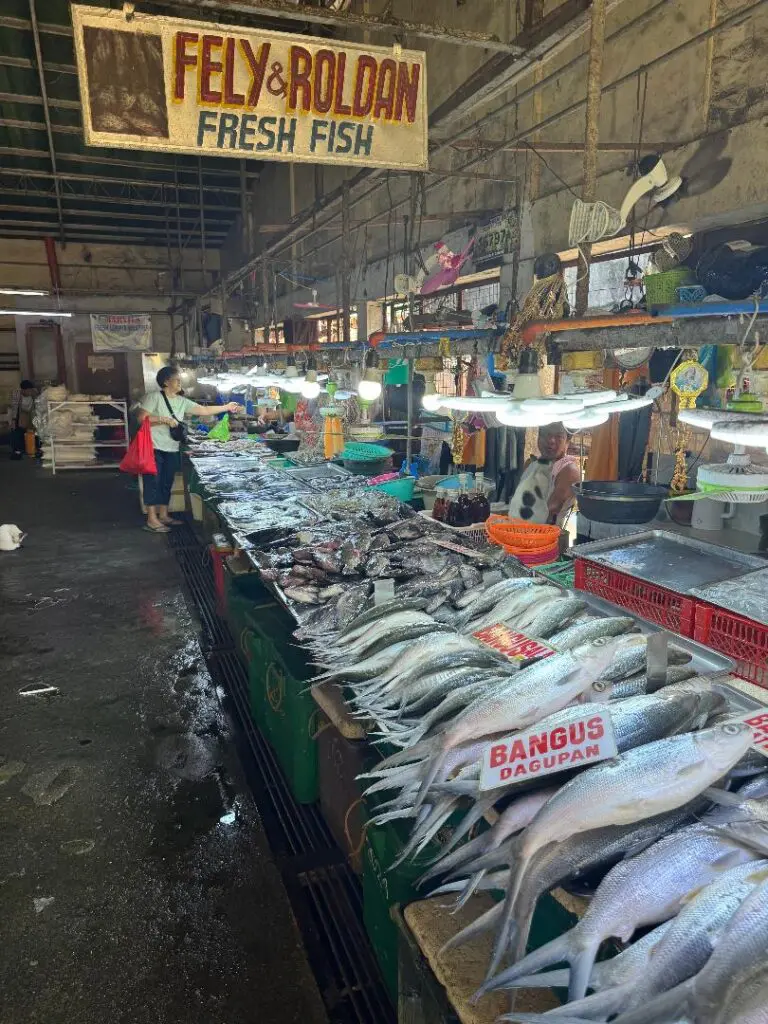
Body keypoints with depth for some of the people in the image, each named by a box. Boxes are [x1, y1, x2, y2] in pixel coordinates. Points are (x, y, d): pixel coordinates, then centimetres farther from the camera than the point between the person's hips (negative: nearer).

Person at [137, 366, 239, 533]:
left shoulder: (182, 401, 9)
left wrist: (226, 407, 7)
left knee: (167, 483, 13)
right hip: (154, 448, -7)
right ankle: (151, 520, 3)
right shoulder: (154, 397, -9)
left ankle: (163, 515, 24)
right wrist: (164, 420, -19)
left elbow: (204, 410, 9)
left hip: (172, 450, 7)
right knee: (153, 482, -2)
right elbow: (142, 418, -15)